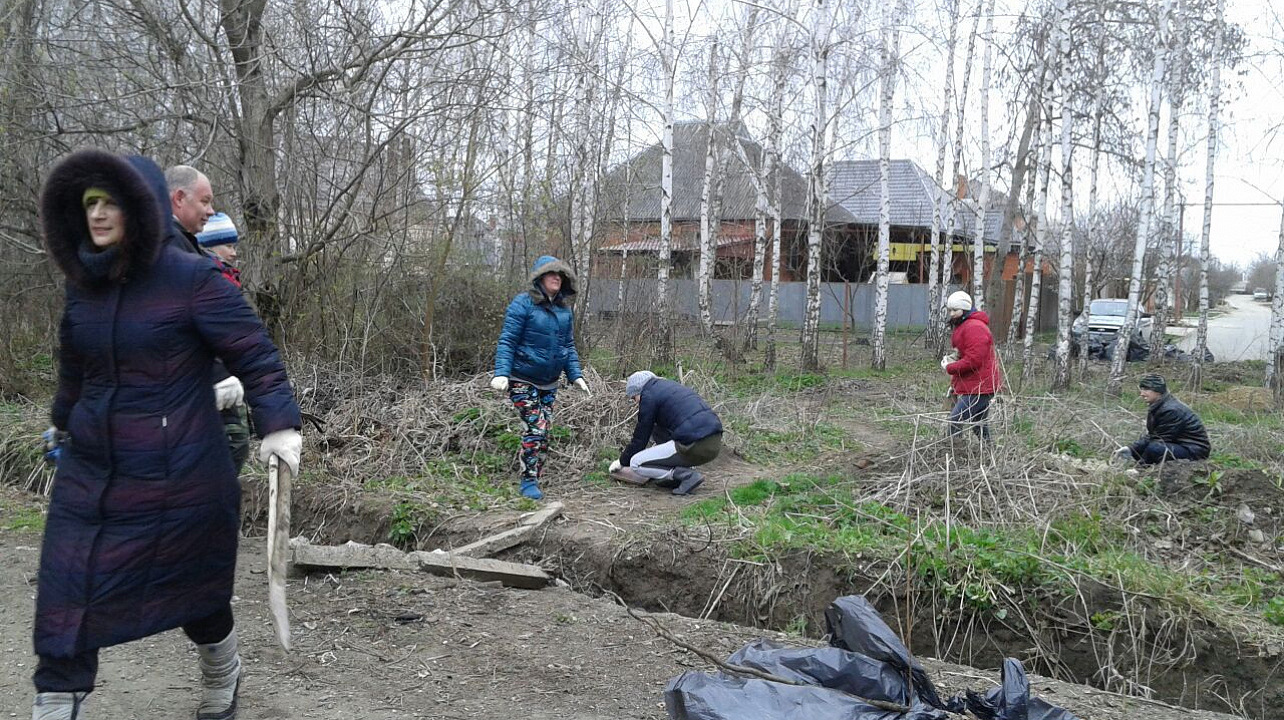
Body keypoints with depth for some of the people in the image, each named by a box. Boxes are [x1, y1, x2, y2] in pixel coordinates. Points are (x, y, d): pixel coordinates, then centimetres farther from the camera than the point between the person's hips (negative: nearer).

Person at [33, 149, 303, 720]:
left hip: (178, 478, -5)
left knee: (195, 592, 14)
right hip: (89, 474, 5)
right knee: (63, 607, 3)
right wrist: (64, 421, 34)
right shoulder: (84, 283, 4)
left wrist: (279, 425, -27)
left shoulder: (192, 279, -14)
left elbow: (255, 355, -15)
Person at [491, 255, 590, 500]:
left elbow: (569, 345, 13)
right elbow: (507, 341, -14)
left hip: (549, 382, 6)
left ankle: (536, 479, 19)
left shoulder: (564, 308, 6)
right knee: (535, 428, -11)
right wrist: (501, 373, -24)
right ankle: (529, 481, 0)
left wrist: (576, 375, 3)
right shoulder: (523, 304, -12)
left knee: (544, 431, 8)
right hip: (523, 380, -6)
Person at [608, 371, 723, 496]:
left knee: (636, 464, 1)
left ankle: (688, 476, -6)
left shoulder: (648, 395, 1)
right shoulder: (670, 386, 26)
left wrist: (622, 462, 21)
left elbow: (640, 437, 6)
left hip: (695, 447, -9)